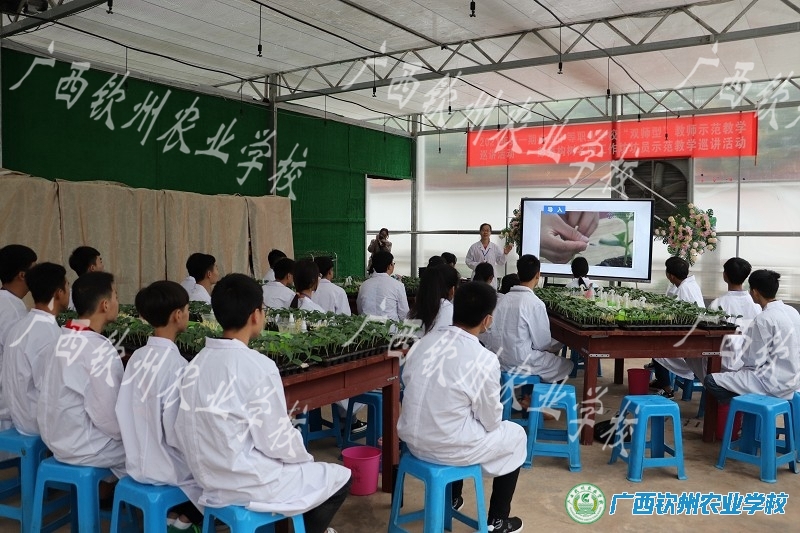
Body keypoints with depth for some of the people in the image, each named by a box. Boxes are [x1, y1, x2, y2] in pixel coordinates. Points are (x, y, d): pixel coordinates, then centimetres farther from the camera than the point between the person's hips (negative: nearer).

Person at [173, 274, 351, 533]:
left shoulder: (198, 362, -1)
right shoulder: (259, 367, -23)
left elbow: (217, 429, 6)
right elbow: (277, 442, -19)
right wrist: (304, 457, 3)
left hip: (210, 477, 8)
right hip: (250, 484, -7)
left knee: (300, 466, 28)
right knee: (340, 478, 12)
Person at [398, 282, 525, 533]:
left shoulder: (423, 342, -4)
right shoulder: (484, 360, -19)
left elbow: (409, 384, 8)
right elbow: (490, 421, -8)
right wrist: (494, 421, 15)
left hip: (411, 438, 6)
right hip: (447, 448, -6)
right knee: (516, 434, 18)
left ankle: (451, 499, 46)